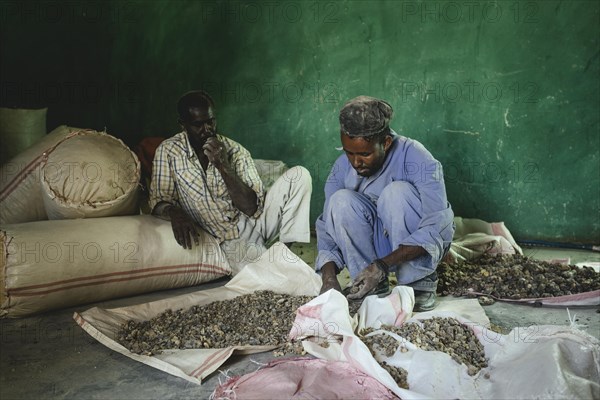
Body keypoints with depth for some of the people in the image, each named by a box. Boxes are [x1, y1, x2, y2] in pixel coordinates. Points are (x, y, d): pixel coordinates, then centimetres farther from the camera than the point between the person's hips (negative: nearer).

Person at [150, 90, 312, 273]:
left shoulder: (235, 150, -3)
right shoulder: (168, 151, -1)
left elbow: (252, 208, -10)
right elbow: (159, 201, 0)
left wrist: (224, 166, -21)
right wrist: (174, 213, -25)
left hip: (256, 220, 3)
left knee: (299, 174, -19)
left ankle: (289, 248, -11)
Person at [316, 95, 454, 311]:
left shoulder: (417, 159, -25)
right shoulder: (342, 167, -12)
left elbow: (435, 229, -31)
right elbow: (328, 228, -11)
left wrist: (382, 265, -39)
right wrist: (329, 277, -28)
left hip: (423, 244, -3)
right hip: (378, 242, 3)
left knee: (397, 192, -32)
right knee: (341, 201, -24)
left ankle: (420, 283, -16)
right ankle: (375, 286, -14)